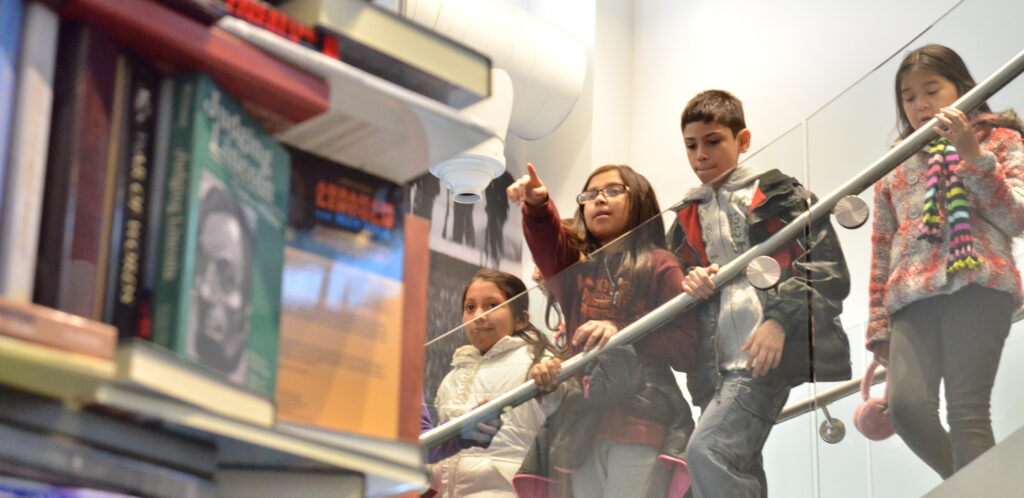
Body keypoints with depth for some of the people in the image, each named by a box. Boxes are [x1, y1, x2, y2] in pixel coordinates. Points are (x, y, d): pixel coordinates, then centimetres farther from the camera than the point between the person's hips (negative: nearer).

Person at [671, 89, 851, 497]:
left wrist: (781, 319, -15)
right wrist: (688, 284, 3)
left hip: (767, 357, -6)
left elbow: (829, 269, -2)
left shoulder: (780, 195, 7)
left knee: (707, 451, -24)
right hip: (717, 368, 6)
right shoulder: (686, 220, 22)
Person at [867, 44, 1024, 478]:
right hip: (913, 298, 3)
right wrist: (879, 325, 16)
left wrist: (973, 154, -7)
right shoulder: (895, 167, 25)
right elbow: (882, 252, 23)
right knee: (905, 404, -18)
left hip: (978, 287, -3)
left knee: (966, 412, -17)